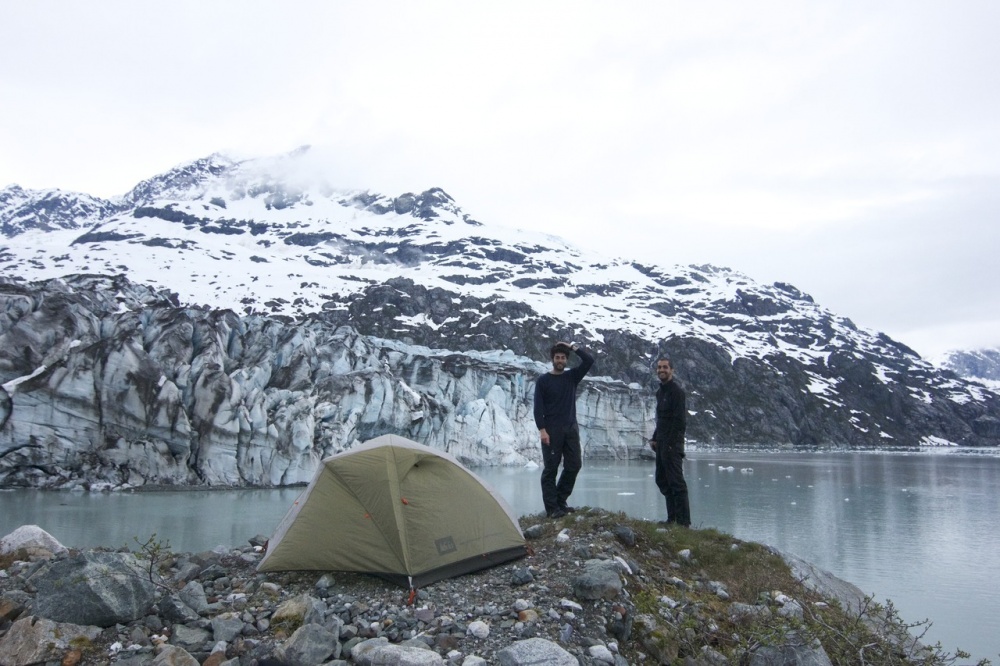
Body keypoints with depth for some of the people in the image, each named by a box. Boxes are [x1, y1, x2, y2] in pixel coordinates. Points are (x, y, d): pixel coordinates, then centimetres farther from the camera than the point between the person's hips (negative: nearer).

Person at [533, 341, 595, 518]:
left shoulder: (572, 376, 8)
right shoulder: (543, 380, -3)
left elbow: (589, 360, -3)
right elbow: (538, 407, -7)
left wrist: (573, 347, -7)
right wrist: (542, 429, -16)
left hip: (571, 428, 5)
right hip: (552, 429, -5)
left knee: (574, 465, 6)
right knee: (550, 468, -4)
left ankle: (561, 501, 19)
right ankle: (551, 508, -1)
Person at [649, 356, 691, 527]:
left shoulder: (676, 391, -10)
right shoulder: (660, 391, 18)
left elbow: (679, 420, -17)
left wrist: (671, 443, -19)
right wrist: (654, 439, 15)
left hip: (672, 444, -10)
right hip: (661, 444, 10)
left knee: (676, 481, -8)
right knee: (662, 481, 12)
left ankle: (684, 522, -5)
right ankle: (673, 519, 19)